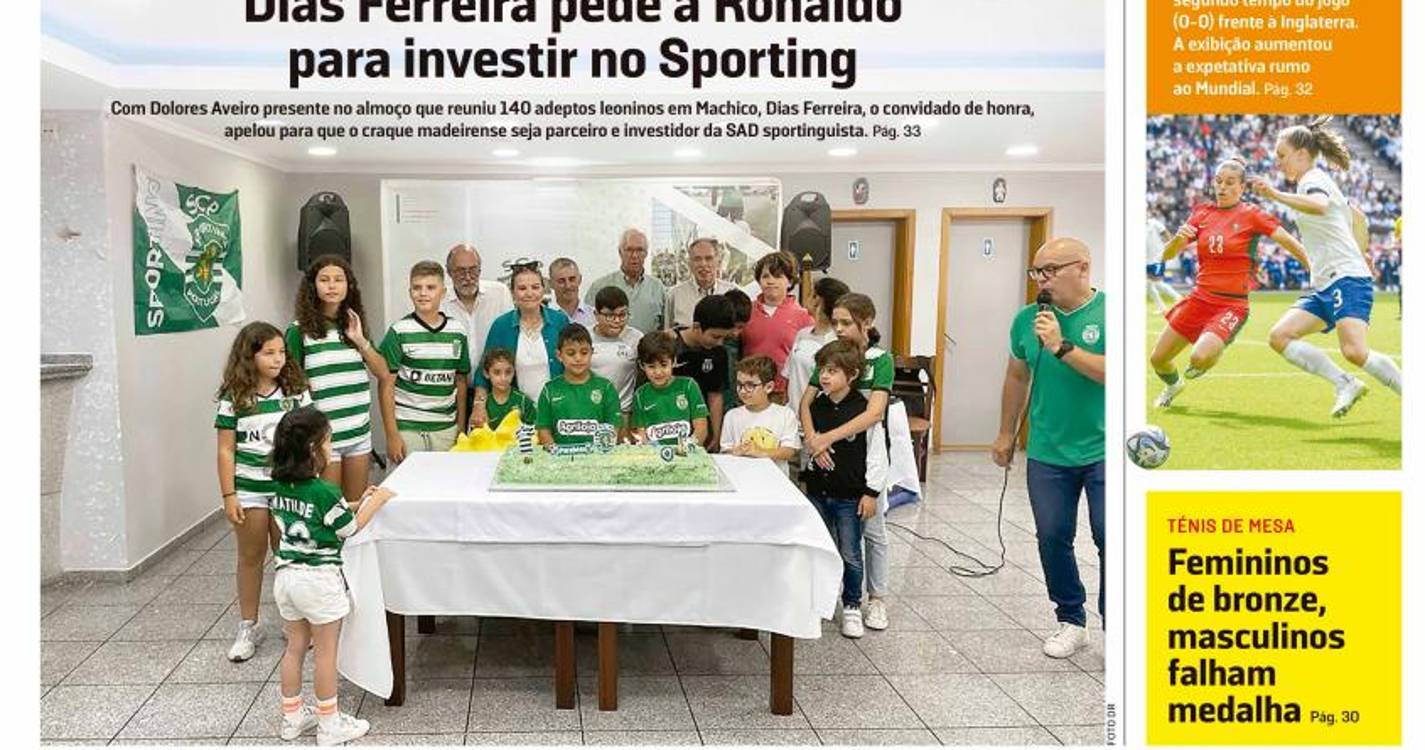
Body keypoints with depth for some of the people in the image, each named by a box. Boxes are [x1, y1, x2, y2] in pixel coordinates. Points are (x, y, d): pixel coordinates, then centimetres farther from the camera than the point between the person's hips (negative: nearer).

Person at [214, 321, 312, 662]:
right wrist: (229, 496, -7)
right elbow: (226, 450, -4)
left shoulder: (297, 391, -1)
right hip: (249, 489, -1)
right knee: (250, 556, 11)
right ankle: (248, 627, 23)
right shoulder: (234, 398, -6)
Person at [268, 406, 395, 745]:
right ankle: (330, 724, 16)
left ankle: (292, 717, 30)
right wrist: (377, 500, 4)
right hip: (318, 579, -7)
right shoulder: (325, 492, -20)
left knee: (295, 648, 19)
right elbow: (350, 529, -6)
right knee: (325, 653, 6)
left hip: (286, 575, 7)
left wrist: (356, 503, 13)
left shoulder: (280, 487, 1)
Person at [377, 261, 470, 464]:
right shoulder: (399, 333, -4)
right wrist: (392, 435, -9)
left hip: (446, 430, 3)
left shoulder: (457, 333, 6)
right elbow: (386, 386, -4)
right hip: (407, 429, -3)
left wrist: (461, 428, 9)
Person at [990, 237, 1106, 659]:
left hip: (1104, 452, -3)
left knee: (1110, 540, 1)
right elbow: (1017, 378, 14)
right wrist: (1006, 434, 17)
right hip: (1047, 454, 4)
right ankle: (1071, 621, 24)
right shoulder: (1028, 318, 3)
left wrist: (1062, 346, -23)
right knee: (1052, 538, 9)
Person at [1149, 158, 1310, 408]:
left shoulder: (1251, 214, -5)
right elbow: (1167, 255, 3)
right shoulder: (1202, 213, 6)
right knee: (1157, 359, 6)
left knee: (1200, 357, -27)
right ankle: (1174, 385, 43)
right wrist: (1178, 238, -17)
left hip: (1232, 304, -4)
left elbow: (1289, 242, -11)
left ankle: (1214, 353, 13)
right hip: (1199, 298, 4)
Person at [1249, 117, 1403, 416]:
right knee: (1280, 336, -6)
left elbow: (1320, 206, -32)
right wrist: (1361, 252, 41)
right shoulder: (1314, 183, 23)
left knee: (1355, 352, -24)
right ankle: (1346, 384, -7)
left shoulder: (1314, 178, -6)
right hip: (1325, 287, 10)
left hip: (1347, 279, -10)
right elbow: (1358, 217, 35)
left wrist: (1276, 195, -41)